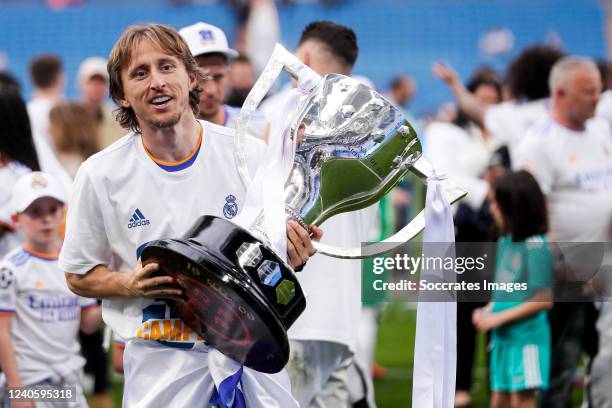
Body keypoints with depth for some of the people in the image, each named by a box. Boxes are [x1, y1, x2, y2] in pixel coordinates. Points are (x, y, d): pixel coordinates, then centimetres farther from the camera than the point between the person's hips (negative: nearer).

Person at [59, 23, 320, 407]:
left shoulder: (251, 155, -3)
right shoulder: (101, 174, -5)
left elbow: (289, 246, 9)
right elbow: (79, 276, 5)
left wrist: (293, 256, -15)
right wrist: (131, 285, -14)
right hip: (162, 358, -1)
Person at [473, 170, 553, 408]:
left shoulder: (535, 246, -15)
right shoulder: (504, 243, 9)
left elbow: (544, 299, -17)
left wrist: (500, 317, -16)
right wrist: (487, 311, 0)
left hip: (527, 337, -8)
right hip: (503, 337, 8)